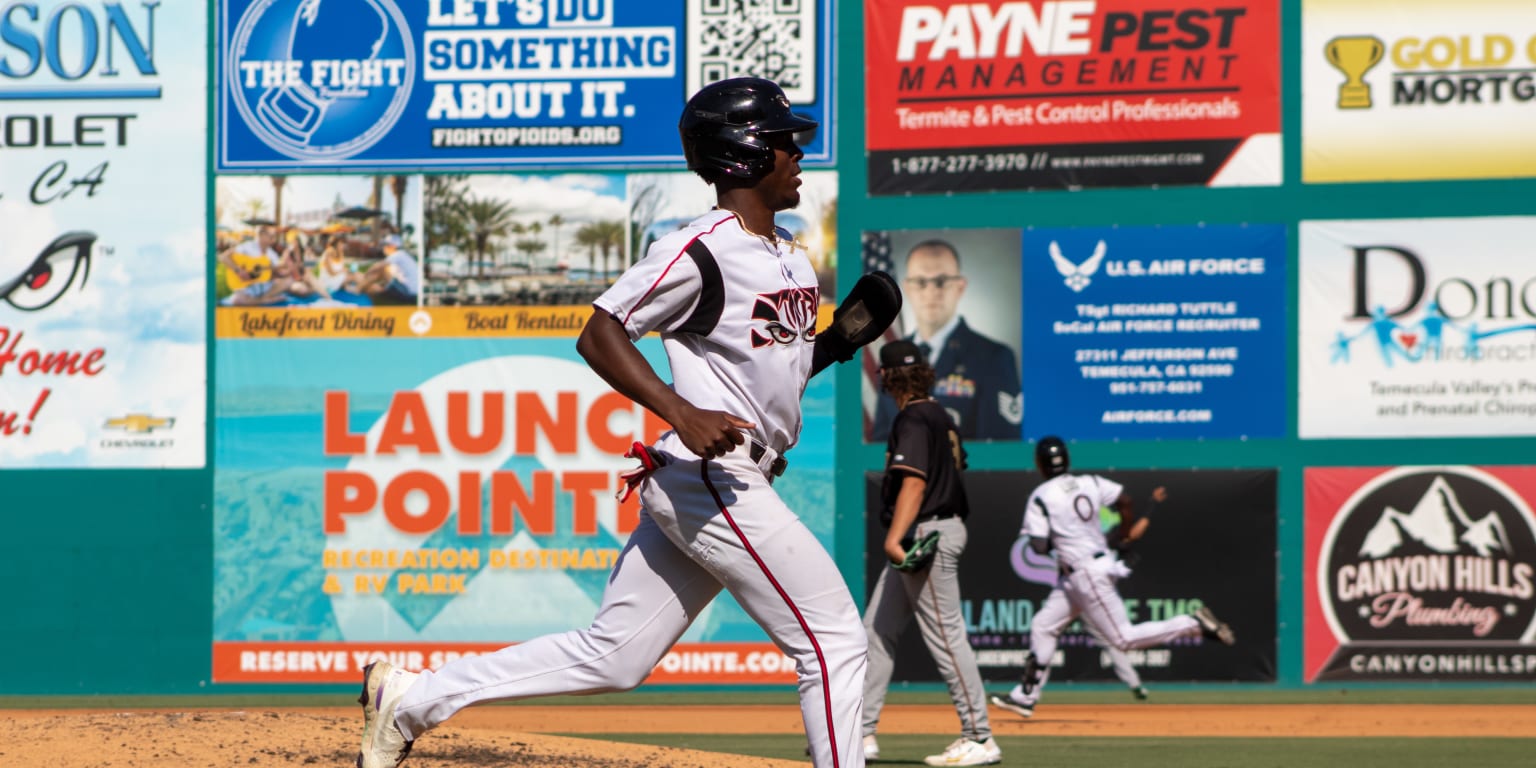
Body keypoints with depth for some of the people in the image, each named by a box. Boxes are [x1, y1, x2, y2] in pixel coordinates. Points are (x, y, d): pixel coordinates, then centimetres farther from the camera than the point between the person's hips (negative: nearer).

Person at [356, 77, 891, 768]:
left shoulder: (791, 256, 16)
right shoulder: (700, 250, -13)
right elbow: (599, 334, -16)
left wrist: (837, 342, 5)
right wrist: (683, 414, -27)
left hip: (739, 486, 9)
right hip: (706, 478, -9)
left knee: (610, 658, 10)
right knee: (833, 638, -7)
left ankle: (411, 698, 15)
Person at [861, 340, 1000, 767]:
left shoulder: (913, 419, -14)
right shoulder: (939, 415, 15)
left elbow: (914, 482, -25)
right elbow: (953, 468, 22)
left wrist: (894, 538, -35)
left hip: (926, 534, -11)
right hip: (941, 526, 11)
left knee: (945, 636, -9)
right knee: (877, 630, 11)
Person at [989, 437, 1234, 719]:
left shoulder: (1039, 499, -14)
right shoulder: (1089, 483, 5)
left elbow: (1040, 547, -16)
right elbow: (1125, 501, 0)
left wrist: (1052, 542, 7)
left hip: (1087, 574, -9)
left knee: (1123, 638, -5)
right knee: (1043, 626, 13)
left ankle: (1195, 623, -9)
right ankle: (1025, 696, 16)